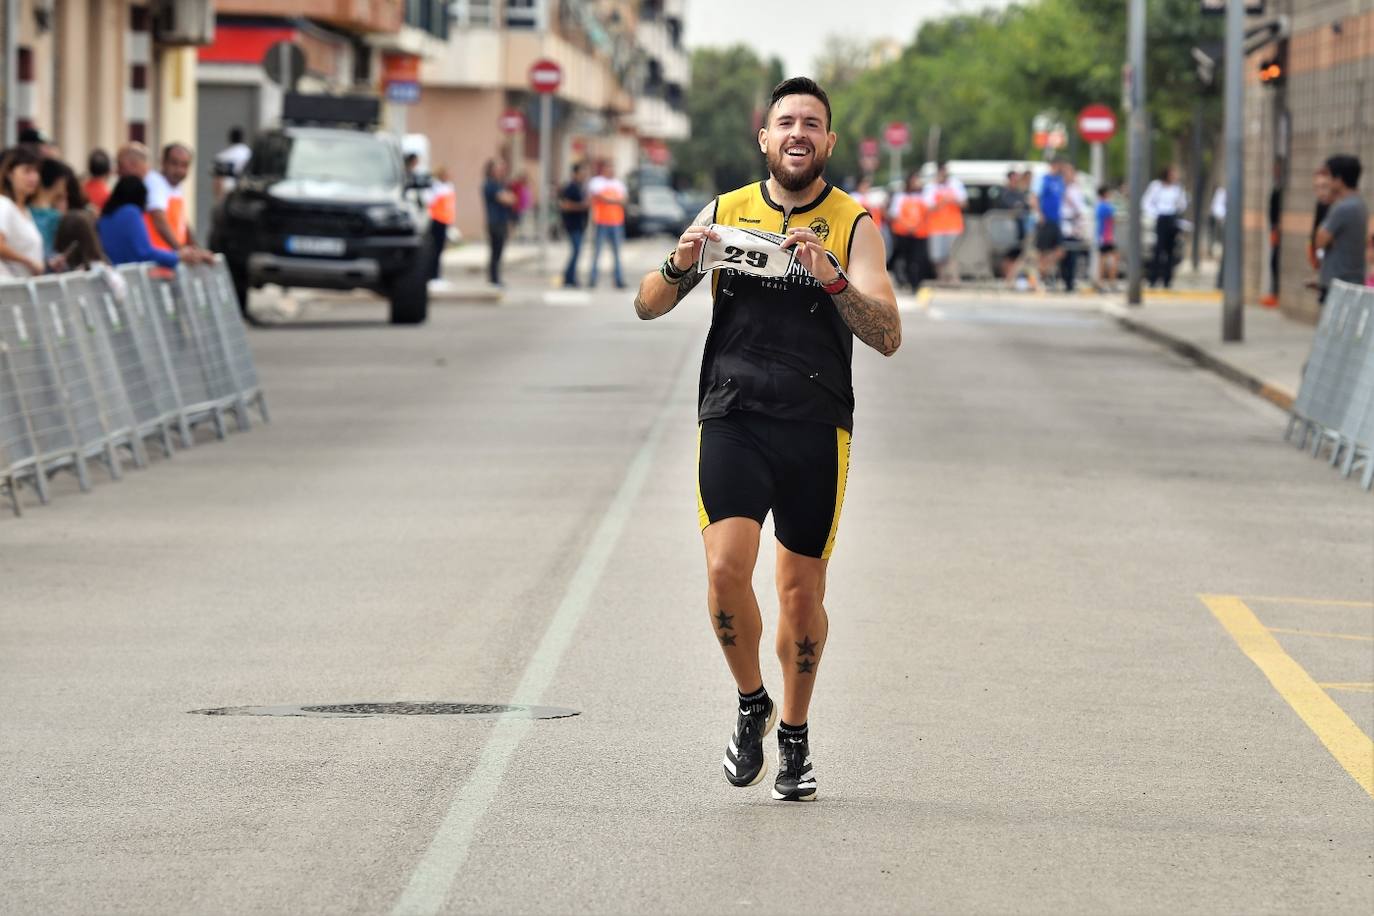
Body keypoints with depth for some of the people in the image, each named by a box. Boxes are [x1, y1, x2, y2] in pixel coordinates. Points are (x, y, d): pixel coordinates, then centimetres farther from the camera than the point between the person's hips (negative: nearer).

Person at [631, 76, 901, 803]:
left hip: (817, 429, 0)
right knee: (726, 569, -18)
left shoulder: (853, 225, 2)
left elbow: (887, 336, -8)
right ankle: (751, 703, 8)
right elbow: (647, 307, 10)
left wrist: (831, 278, -24)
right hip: (733, 419, 0)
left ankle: (794, 735, 27)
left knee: (802, 594, 5)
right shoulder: (726, 213, 7)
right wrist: (678, 266, -11)